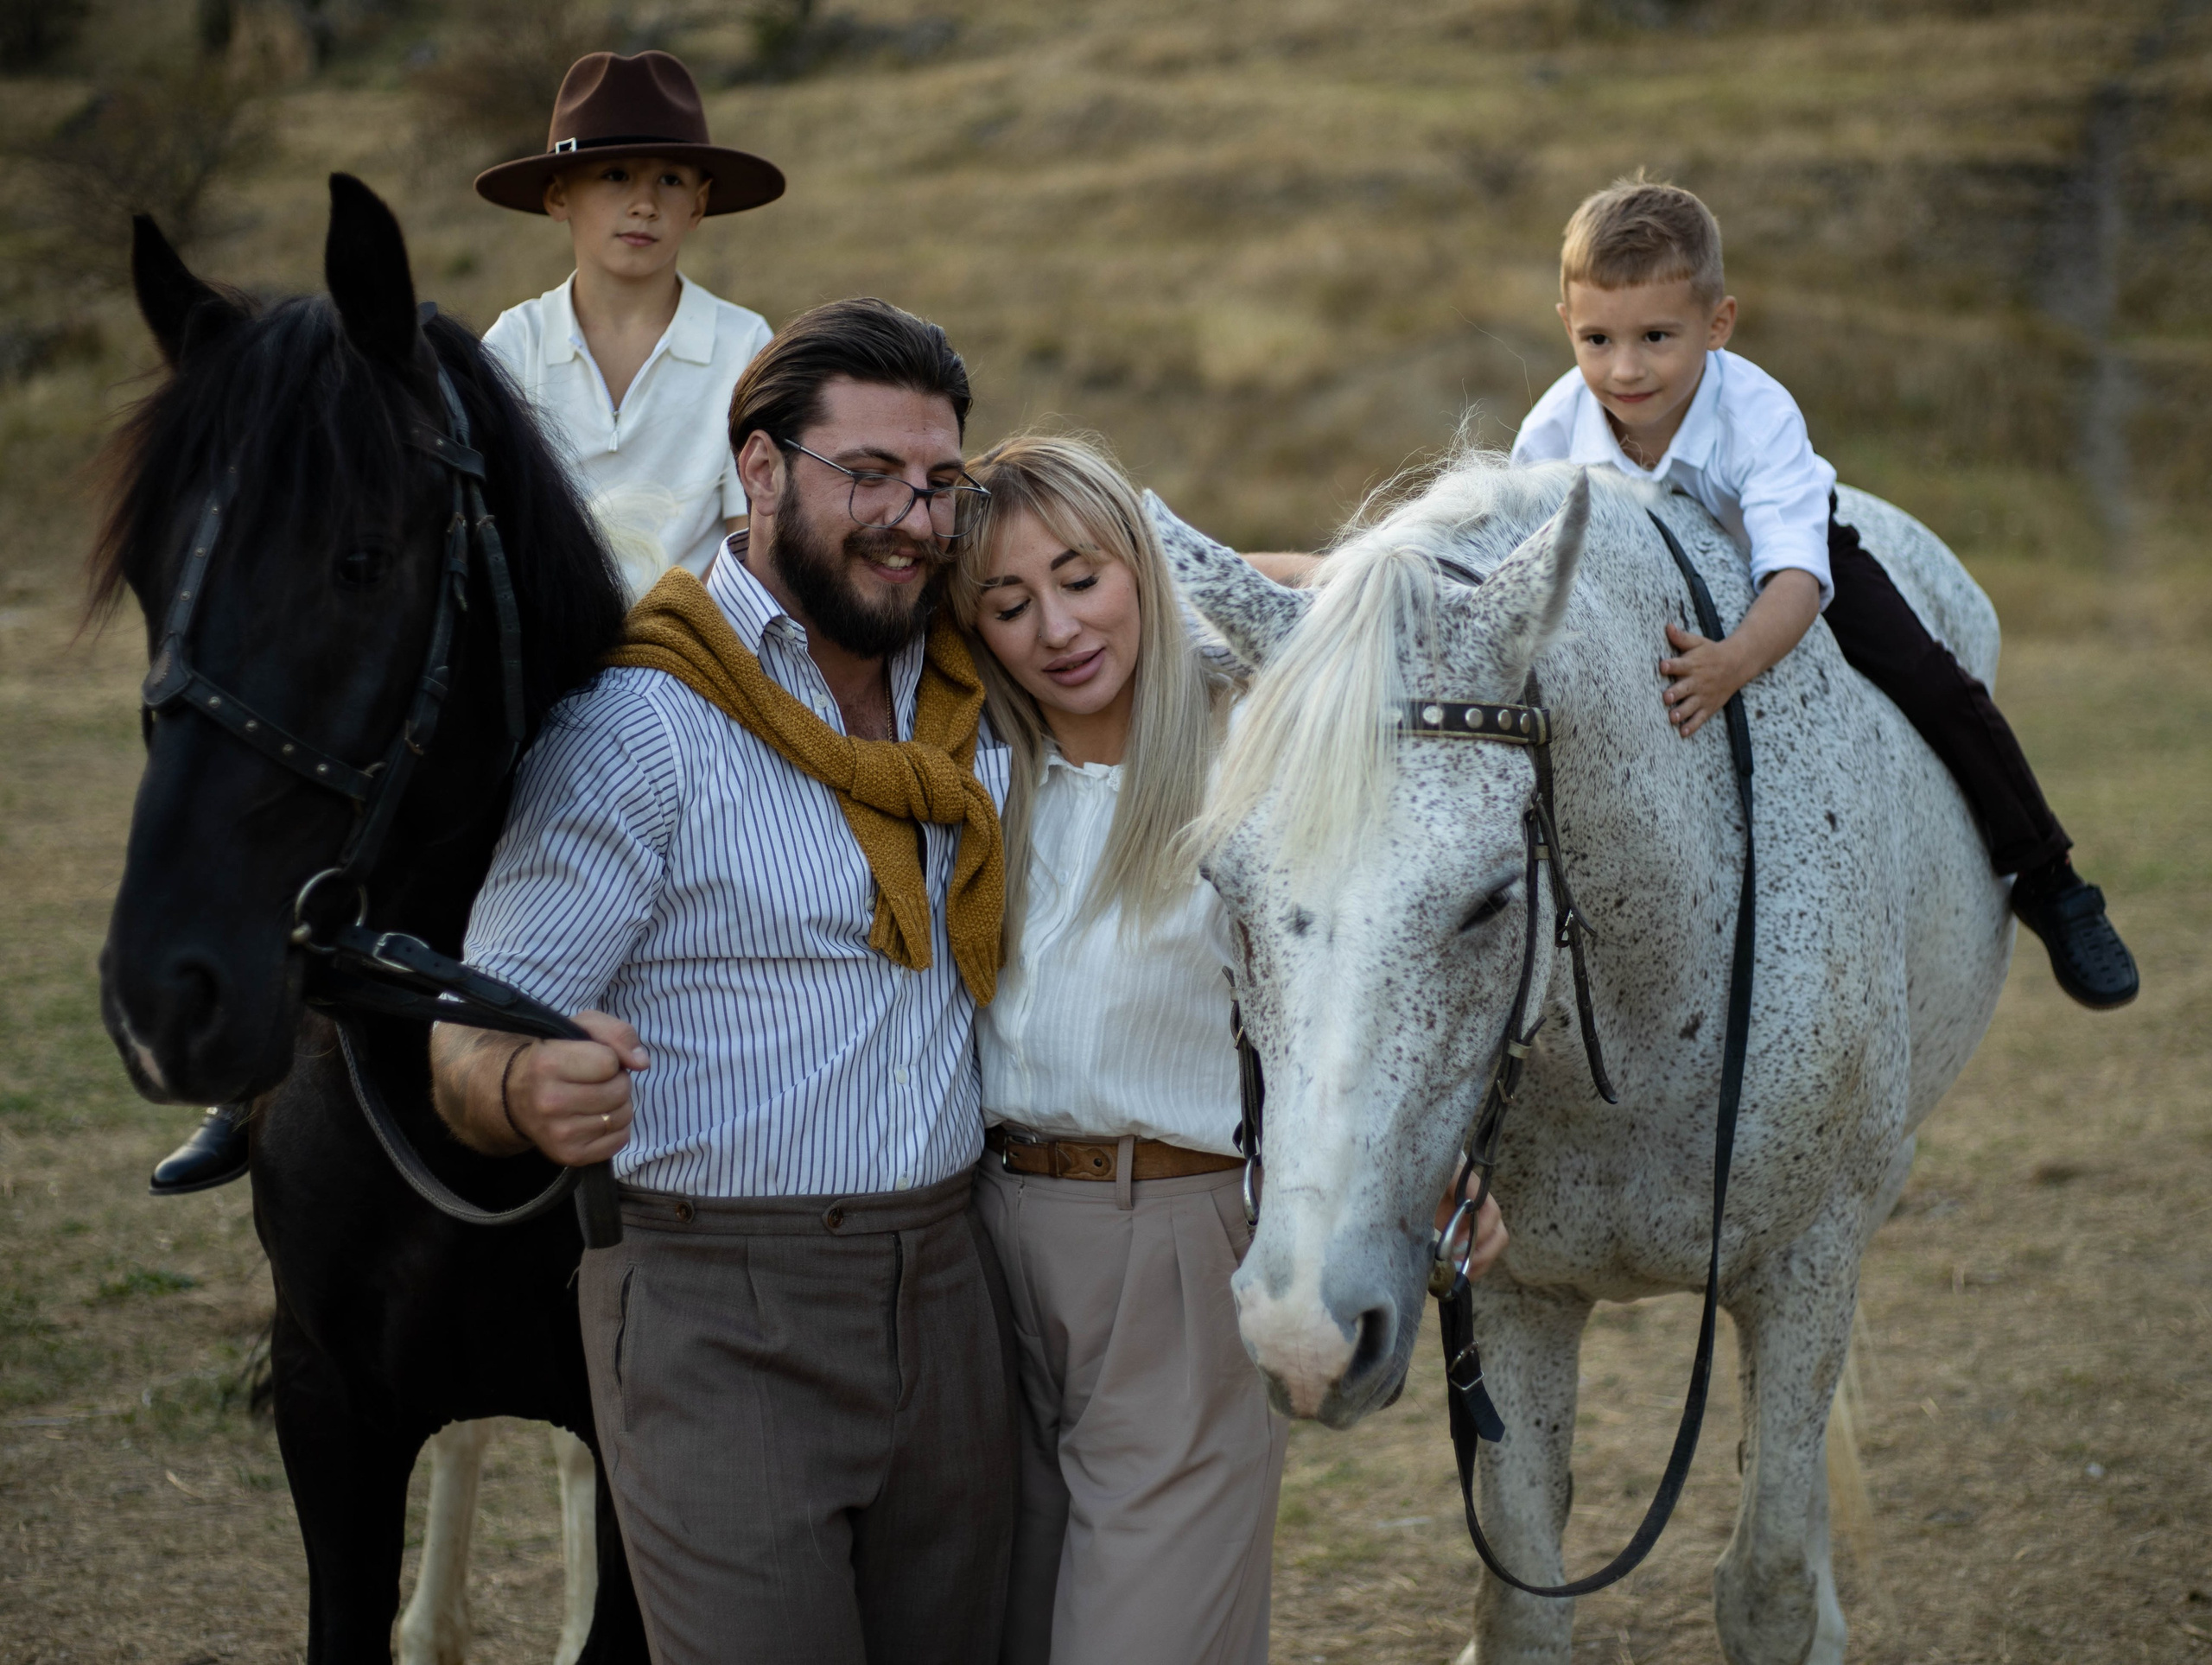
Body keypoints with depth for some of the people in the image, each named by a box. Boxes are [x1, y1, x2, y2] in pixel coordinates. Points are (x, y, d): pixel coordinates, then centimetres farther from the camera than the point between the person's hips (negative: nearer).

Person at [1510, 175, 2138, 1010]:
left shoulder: (1758, 415, -41)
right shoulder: (1552, 431, -33)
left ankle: (2049, 886, 5)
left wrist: (1734, 661, -70)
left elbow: (1795, 573, -51)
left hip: (1782, 550, -2)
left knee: (1933, 688, -13)